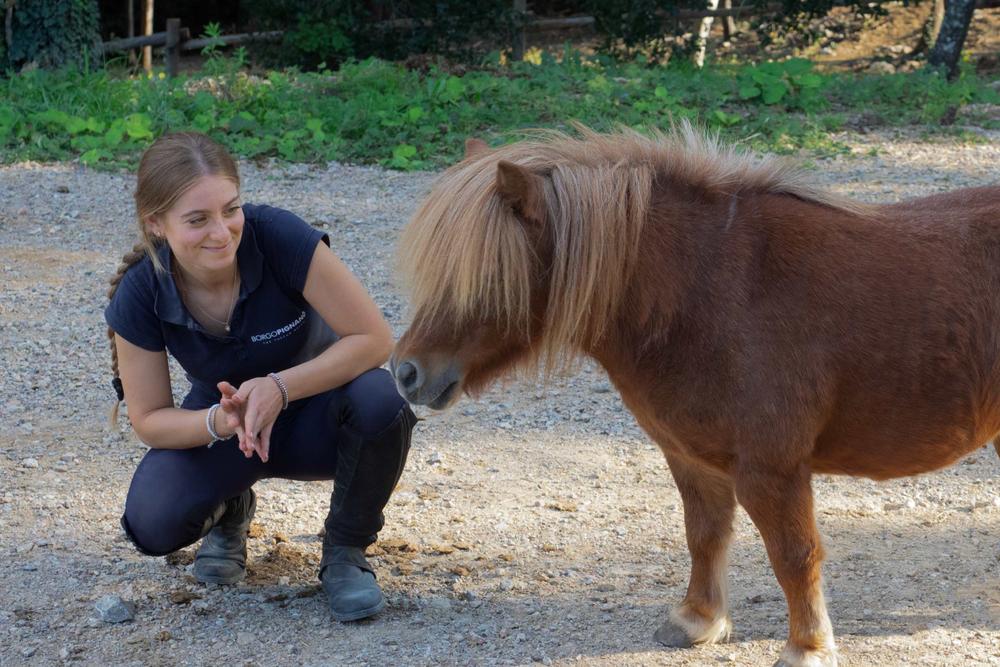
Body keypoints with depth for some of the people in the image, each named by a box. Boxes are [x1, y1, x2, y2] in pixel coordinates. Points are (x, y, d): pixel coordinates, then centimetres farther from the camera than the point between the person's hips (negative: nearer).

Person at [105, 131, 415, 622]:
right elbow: (149, 419, -13)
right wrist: (221, 421, -33)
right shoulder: (139, 297, -23)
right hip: (218, 424, 1)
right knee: (153, 522, -28)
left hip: (313, 410, -1)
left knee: (380, 400, -36)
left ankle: (345, 554, -7)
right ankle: (227, 510, 11)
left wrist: (279, 387, -37)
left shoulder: (280, 237, -29)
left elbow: (374, 339, -25)